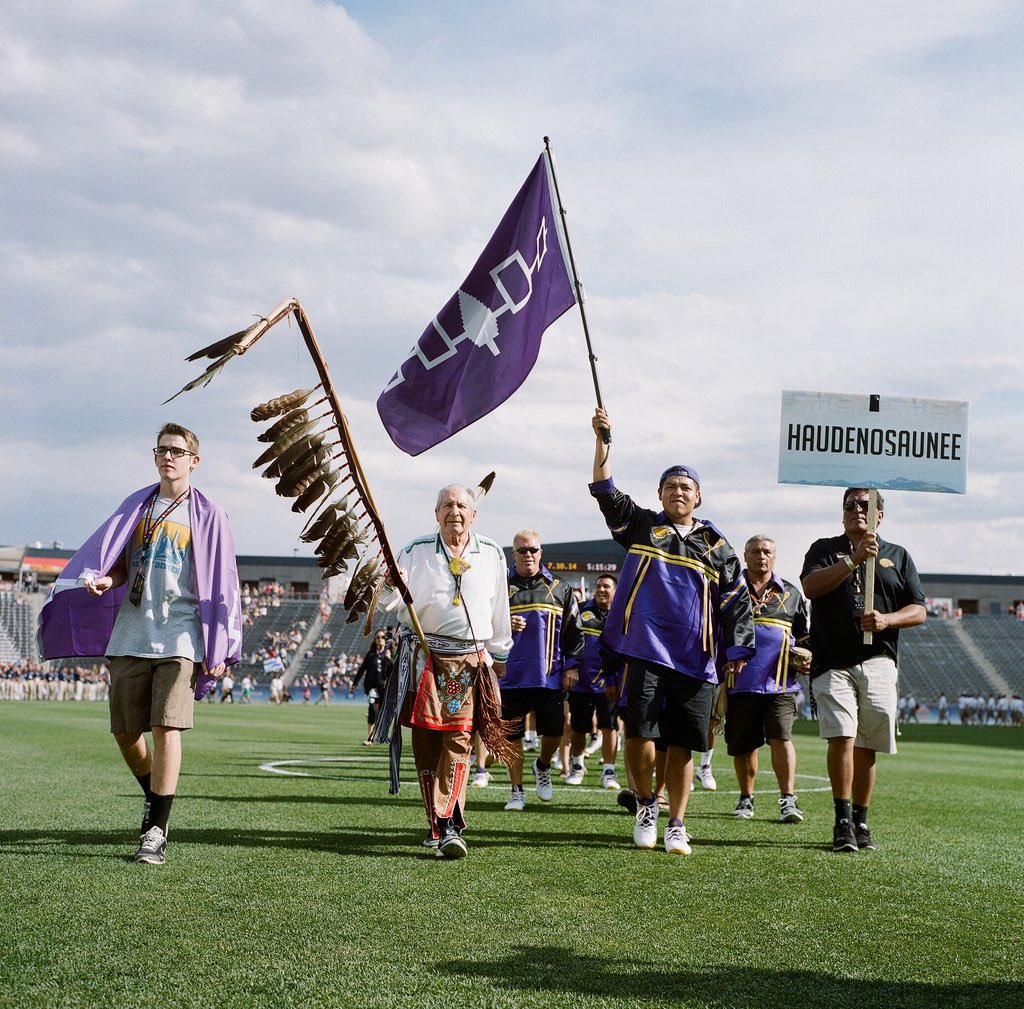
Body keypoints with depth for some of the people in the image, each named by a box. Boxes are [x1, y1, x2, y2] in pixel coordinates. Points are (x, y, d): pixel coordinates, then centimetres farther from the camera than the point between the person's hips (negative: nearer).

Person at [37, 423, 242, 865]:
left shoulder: (207, 515, 3)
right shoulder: (136, 505, 14)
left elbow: (221, 584, 1)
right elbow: (116, 559, 12)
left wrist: (220, 649, -4)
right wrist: (103, 578, -14)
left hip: (179, 638, -4)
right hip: (129, 636, 4)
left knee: (167, 728, -12)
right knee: (125, 731, 7)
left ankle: (156, 832, -8)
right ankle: (153, 795, 34)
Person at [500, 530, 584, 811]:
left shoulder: (560, 589, 9)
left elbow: (574, 632, 11)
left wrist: (572, 665, 3)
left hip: (550, 677, 1)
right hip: (511, 675, -1)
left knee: (553, 730, 0)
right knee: (511, 735, 2)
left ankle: (543, 766, 32)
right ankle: (517, 791, 14)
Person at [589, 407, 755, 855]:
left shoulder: (716, 546, 13)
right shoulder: (641, 526, 12)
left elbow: (737, 600, 11)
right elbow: (605, 490, 2)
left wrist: (737, 649, 1)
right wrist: (602, 439, -9)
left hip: (695, 661, 1)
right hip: (645, 652, -1)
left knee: (682, 746, 2)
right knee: (640, 734, -11)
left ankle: (676, 826, 15)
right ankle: (645, 805, 15)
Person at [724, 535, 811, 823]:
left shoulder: (791, 594, 14)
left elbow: (805, 635, 22)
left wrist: (805, 657, 2)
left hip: (780, 683, 0)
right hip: (740, 682, 0)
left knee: (781, 738, -13)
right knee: (743, 745, 6)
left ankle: (788, 799, -8)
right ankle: (746, 799, 22)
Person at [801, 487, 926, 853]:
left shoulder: (898, 556, 17)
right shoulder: (825, 549, 12)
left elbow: (919, 611, 12)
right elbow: (810, 587, -8)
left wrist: (886, 620, -9)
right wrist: (854, 559, -17)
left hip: (878, 663, 2)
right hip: (832, 662, -2)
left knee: (867, 747, 2)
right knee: (842, 737, -15)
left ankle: (860, 822, 12)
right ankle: (843, 822, -11)